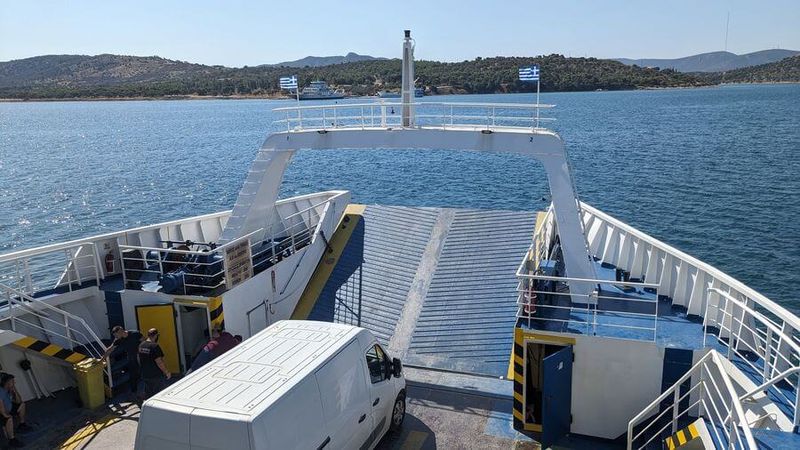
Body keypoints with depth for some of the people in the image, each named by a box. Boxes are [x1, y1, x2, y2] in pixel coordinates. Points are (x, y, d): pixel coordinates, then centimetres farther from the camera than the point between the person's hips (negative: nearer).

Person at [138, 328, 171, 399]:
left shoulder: (141, 345, 3)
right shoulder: (155, 346, -22)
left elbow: (139, 360, 14)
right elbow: (159, 362, -23)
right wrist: (167, 372, -13)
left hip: (145, 375, 7)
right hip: (156, 376, -7)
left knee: (148, 394, 17)